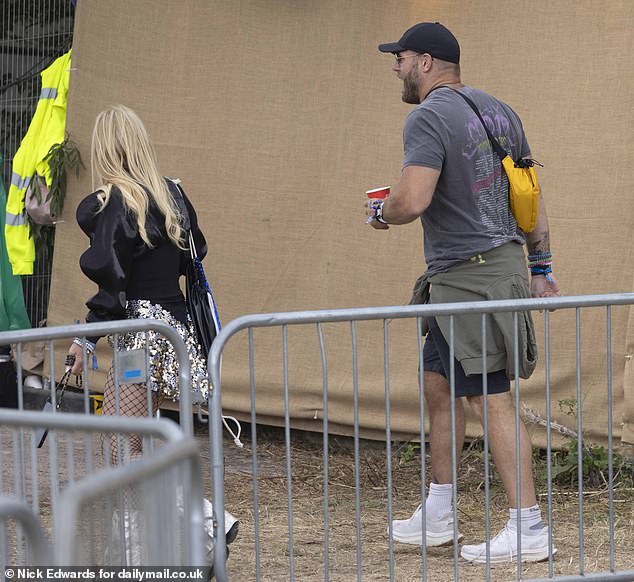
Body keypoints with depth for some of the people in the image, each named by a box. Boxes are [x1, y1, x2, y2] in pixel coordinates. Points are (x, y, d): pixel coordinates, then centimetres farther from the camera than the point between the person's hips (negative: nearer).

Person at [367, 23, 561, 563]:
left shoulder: (428, 118, -14)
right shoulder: (497, 110, 14)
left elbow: (412, 200, -26)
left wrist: (380, 212, -4)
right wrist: (541, 267, 21)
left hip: (468, 276, -10)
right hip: (504, 259, 10)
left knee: (491, 397, -7)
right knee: (438, 383, 17)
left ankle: (528, 527, -6)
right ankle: (437, 518, 24)